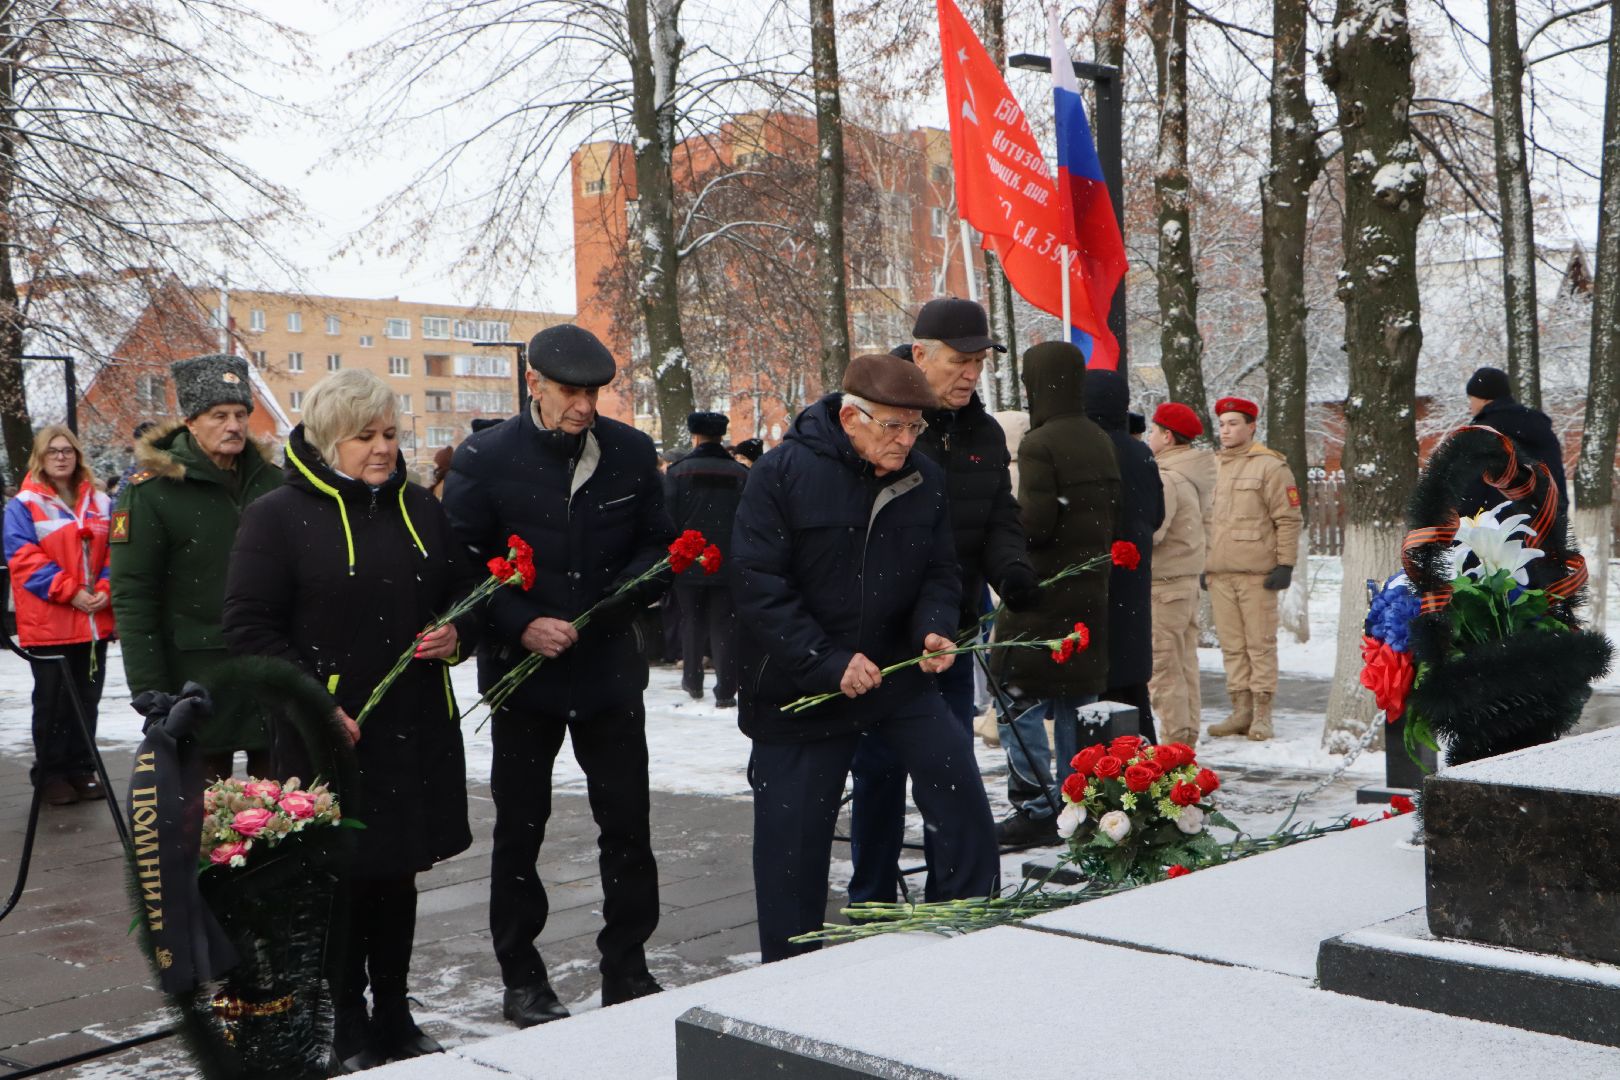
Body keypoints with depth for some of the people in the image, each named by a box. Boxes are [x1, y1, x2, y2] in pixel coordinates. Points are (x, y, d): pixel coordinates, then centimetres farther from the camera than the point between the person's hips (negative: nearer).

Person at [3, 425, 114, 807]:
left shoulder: (99, 503, 11)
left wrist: (105, 589, -10)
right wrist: (70, 592, -19)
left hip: (95, 620, 4)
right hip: (49, 625, -4)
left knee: (87, 699, 10)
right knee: (53, 702, 2)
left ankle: (81, 769, 20)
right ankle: (50, 775, 12)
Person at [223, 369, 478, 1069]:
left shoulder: (419, 509, 11)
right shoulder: (277, 516, -6)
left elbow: (467, 589, 21)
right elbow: (249, 628, -10)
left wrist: (457, 635, -2)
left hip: (417, 729, 5)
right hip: (329, 736, -5)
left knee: (397, 873, 14)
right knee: (341, 879, 4)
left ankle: (395, 1019, 27)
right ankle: (349, 1031, 19)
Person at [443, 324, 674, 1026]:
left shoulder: (630, 453, 1)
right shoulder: (484, 461, -7)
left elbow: (660, 542, 8)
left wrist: (624, 594, -12)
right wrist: (521, 626, -19)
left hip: (610, 670, 2)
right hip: (522, 672, -2)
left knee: (628, 824, 7)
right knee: (519, 829, 9)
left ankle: (627, 969, 22)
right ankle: (521, 980, 22)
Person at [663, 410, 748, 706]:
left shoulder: (678, 471, -5)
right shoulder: (741, 474, -2)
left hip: (689, 564, 0)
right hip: (729, 566, 0)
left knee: (691, 621, 16)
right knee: (724, 626, 3)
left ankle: (693, 681, 25)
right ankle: (725, 691, 0)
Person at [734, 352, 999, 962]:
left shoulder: (925, 480, 1)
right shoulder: (784, 473, -15)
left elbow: (939, 572, 10)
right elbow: (756, 585, -18)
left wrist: (935, 629, -12)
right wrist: (829, 662, -22)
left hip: (899, 676, 4)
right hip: (798, 688, -4)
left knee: (959, 790, -4)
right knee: (793, 836, 4)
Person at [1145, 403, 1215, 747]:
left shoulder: (1166, 479, -18)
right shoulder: (1196, 476, 12)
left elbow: (1149, 532, -24)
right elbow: (1206, 521, 18)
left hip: (1163, 583, -10)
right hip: (1188, 577, 10)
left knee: (1162, 667, -4)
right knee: (1185, 663, 14)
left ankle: (1174, 741, -2)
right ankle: (1187, 738, 21)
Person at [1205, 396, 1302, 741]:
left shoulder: (1270, 466, -3)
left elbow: (1288, 519, -5)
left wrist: (1285, 564, -10)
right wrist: (1201, 564, 18)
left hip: (1256, 571, -6)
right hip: (1218, 572, 6)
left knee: (1260, 644, -2)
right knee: (1232, 645, 7)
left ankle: (1262, 714, 3)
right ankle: (1241, 710, 13)